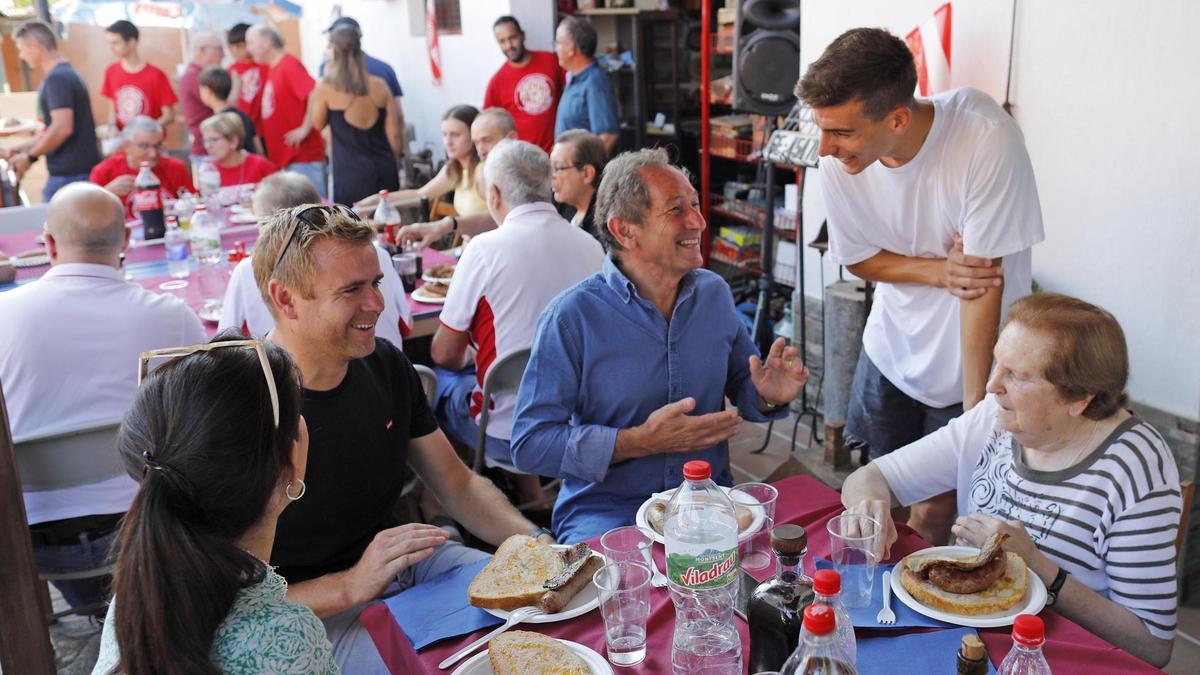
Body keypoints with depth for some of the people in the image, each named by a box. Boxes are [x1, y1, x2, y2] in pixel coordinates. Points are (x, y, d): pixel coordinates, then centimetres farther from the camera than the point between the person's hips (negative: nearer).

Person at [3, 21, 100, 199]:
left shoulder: (57, 79, -14)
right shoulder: (67, 74, 16)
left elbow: (62, 128, -24)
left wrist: (30, 156, -13)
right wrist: (23, 147, 17)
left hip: (69, 175, -9)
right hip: (82, 170, 9)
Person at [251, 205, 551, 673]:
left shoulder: (385, 366, -1)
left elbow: (458, 485, 7)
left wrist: (536, 543, -10)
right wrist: (351, 587, -30)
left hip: (403, 561, 7)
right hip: (315, 613, -6)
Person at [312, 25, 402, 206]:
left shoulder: (326, 87, -6)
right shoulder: (379, 85, 2)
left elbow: (318, 124, 10)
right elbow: (393, 133, 4)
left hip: (352, 172, -3)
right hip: (384, 169, 4)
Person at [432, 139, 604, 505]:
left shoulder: (485, 249, -15)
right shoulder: (592, 246, -1)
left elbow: (444, 354, -6)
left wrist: (467, 358, 17)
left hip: (508, 433, -5)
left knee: (438, 379, 19)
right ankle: (531, 496, 29)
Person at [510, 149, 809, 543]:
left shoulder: (714, 293, 5)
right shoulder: (571, 317, -12)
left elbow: (740, 383, 19)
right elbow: (529, 445, -14)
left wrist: (768, 396, -6)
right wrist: (641, 441, -21)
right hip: (606, 511, -4)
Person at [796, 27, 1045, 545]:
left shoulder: (985, 137, -31)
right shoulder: (838, 159, -18)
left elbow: (985, 277, -27)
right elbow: (855, 256, -2)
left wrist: (975, 410, -22)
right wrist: (939, 271, -21)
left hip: (972, 357, -3)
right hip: (891, 346, 4)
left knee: (935, 512, 2)